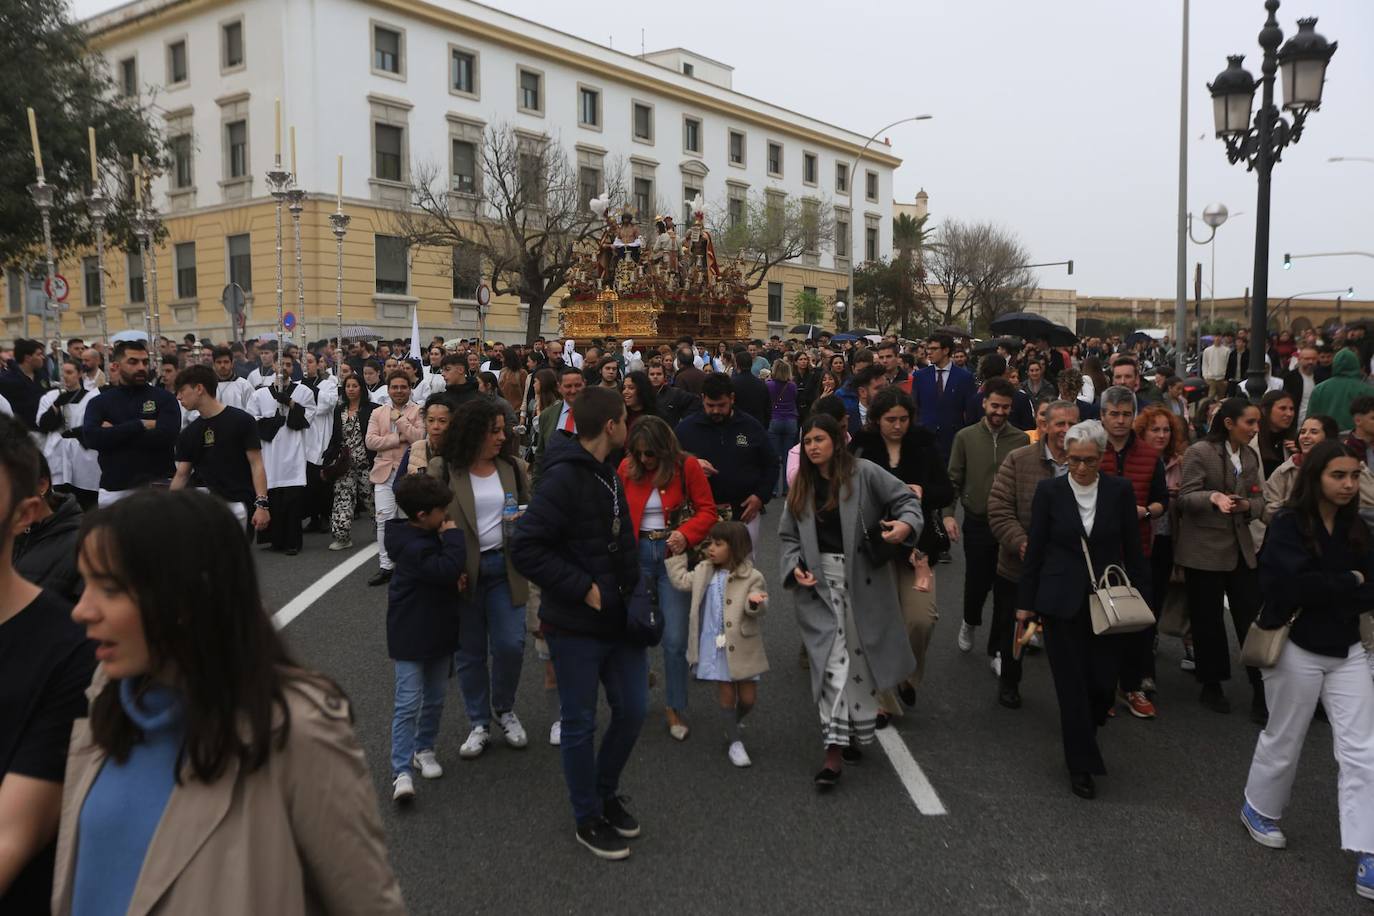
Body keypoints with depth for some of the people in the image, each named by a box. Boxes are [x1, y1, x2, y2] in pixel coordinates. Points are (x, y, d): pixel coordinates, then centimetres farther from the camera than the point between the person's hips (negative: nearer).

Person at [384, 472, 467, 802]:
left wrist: (456, 576, -4)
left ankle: (424, 749, 34)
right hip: (411, 636, -9)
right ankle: (401, 772, -3)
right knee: (408, 703, -7)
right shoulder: (413, 547, -25)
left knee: (435, 698, 17)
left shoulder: (432, 534, 4)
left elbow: (451, 572, 18)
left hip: (440, 630, 9)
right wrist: (453, 536, -22)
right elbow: (448, 568, -35)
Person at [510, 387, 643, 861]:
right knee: (580, 723, 7)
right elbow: (526, 547, -23)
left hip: (619, 620, 8)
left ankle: (607, 792, 36)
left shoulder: (608, 476, 10)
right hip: (576, 626, -8)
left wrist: (631, 587, 8)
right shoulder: (563, 478, -18)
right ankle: (588, 819, 24)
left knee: (632, 710, 14)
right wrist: (583, 588, -20)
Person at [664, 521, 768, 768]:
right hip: (716, 646, 2)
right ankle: (735, 741, 21)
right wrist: (675, 555, 15)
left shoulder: (752, 577, -10)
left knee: (748, 698, 7)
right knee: (727, 695, 6)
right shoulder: (704, 572, 4)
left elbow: (759, 608, -14)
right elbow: (681, 581, 17)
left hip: (743, 647, -2)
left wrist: (755, 603, -36)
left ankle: (735, 722, 38)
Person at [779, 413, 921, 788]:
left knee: (861, 654, 10)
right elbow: (788, 536, 11)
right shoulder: (800, 487, 9)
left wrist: (906, 524, -23)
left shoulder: (863, 473, -5)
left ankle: (853, 733, 30)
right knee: (832, 659, -5)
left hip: (863, 580, -2)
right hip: (820, 584, 2)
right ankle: (835, 750, -2)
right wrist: (795, 567, -5)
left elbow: (906, 498, -3)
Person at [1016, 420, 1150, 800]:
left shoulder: (1119, 490, 0)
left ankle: (1081, 733, 35)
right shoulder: (1049, 490, -3)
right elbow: (1035, 548, 0)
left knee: (1103, 683, 3)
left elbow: (1132, 548, 6)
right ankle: (1081, 765, 13)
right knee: (1072, 683, 1)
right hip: (1062, 601, -1)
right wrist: (1026, 601, 2)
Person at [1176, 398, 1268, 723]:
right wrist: (1214, 496, -33)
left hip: (1240, 547, 6)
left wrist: (1247, 505, -10)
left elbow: (1258, 499, 13)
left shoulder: (1250, 456, 11)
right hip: (1204, 548, -5)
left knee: (1252, 618, 1)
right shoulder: (1199, 452, -10)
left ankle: (1262, 691, 7)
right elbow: (1185, 497, -14)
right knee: (1208, 619, 4)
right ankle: (1211, 686, 19)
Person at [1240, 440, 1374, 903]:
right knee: (1283, 740, 11)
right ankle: (1258, 810, 36)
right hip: (1298, 649, -5)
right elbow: (1295, 585, -24)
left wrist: (1324, 594, -18)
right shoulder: (1288, 524, -12)